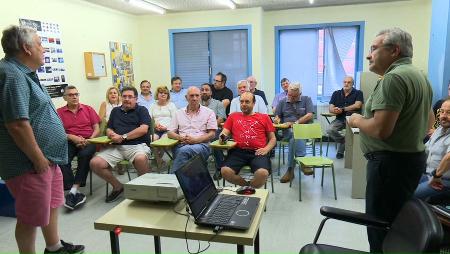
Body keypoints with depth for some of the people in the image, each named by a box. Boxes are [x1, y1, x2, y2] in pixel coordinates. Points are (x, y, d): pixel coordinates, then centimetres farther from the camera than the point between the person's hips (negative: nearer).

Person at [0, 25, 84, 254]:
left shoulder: (23, 73, 13)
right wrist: (38, 159, -21)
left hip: (47, 158, 11)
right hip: (30, 164, -11)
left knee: (52, 205, 24)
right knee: (30, 217, 6)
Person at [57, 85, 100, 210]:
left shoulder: (88, 109, 14)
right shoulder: (59, 112, 11)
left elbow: (97, 129, 10)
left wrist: (89, 140, -7)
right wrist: (73, 137, -14)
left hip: (88, 141, 0)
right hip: (69, 142, 0)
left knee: (85, 155, -33)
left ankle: (73, 191, -31)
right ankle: (77, 193, -32)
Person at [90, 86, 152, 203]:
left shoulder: (141, 110, 10)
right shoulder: (115, 111, 26)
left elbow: (143, 129, -5)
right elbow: (108, 129, 25)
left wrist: (123, 137, -8)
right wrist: (111, 134, -1)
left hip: (137, 145, -5)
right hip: (116, 147, 5)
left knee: (140, 159, -39)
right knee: (95, 163, -17)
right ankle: (117, 186, 6)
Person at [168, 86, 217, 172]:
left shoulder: (209, 112, 14)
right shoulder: (179, 113, 21)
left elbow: (212, 134, 6)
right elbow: (170, 133, 17)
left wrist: (196, 140, -10)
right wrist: (180, 138, -6)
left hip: (201, 145, -2)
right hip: (181, 145, 2)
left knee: (184, 150, -36)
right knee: (183, 151, -36)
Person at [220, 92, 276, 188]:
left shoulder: (264, 117, 20)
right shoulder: (233, 116, 24)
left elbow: (273, 139, 19)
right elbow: (224, 133, 17)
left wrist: (266, 149, -1)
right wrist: (223, 136, -8)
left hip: (257, 152, -1)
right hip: (238, 151, 1)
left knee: (263, 173, -33)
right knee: (225, 171, -28)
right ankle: (248, 186, 1)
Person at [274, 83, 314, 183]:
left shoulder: (307, 99, 12)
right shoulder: (282, 102, 18)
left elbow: (310, 115, -2)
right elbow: (277, 116, 17)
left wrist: (295, 123, -13)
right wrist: (277, 119, -9)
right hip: (287, 130, 1)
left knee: (294, 139, -36)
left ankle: (290, 170, -36)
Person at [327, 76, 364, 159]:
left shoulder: (358, 93, 6)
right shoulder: (336, 93, 14)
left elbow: (357, 105, -11)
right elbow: (330, 108, 7)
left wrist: (342, 109, -10)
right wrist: (334, 110, -18)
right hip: (339, 119, 3)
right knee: (330, 130, -26)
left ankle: (340, 151, -8)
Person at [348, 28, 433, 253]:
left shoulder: (394, 78, -18)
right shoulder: (419, 76, 15)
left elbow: (381, 130, -25)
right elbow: (429, 120, 25)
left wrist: (357, 120, -8)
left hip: (391, 162, -10)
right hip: (413, 157, 11)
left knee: (380, 227, 0)